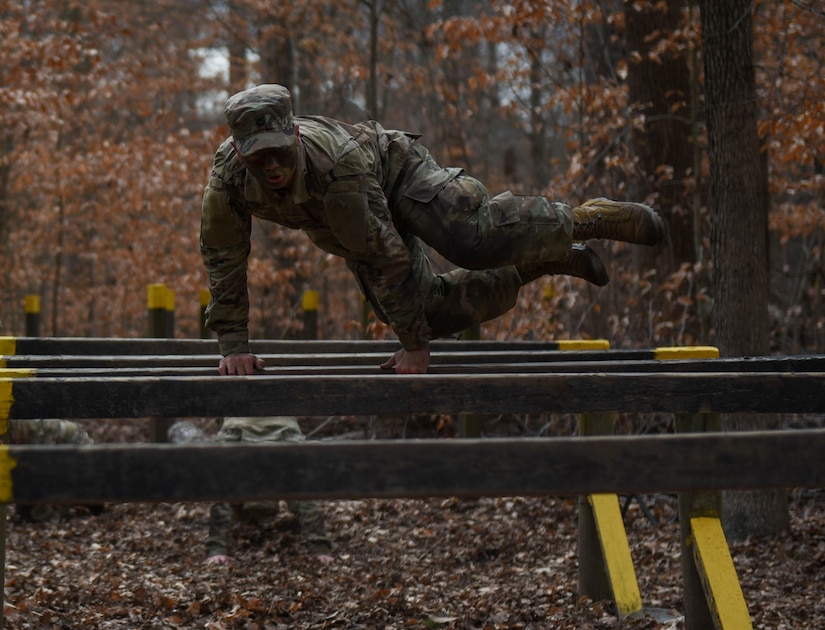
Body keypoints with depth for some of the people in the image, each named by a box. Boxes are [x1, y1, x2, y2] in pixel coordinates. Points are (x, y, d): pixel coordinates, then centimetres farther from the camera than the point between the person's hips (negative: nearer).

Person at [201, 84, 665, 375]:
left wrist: (415, 344, -29)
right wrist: (234, 345, -19)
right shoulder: (229, 174, -29)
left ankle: (584, 220, -11)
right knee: (433, 313, 0)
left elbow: (389, 257, -36)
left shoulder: (338, 167, -42)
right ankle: (556, 261, 16)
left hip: (395, 170, -6)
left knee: (474, 239, -35)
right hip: (345, 230, 6)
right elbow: (224, 259, -16)